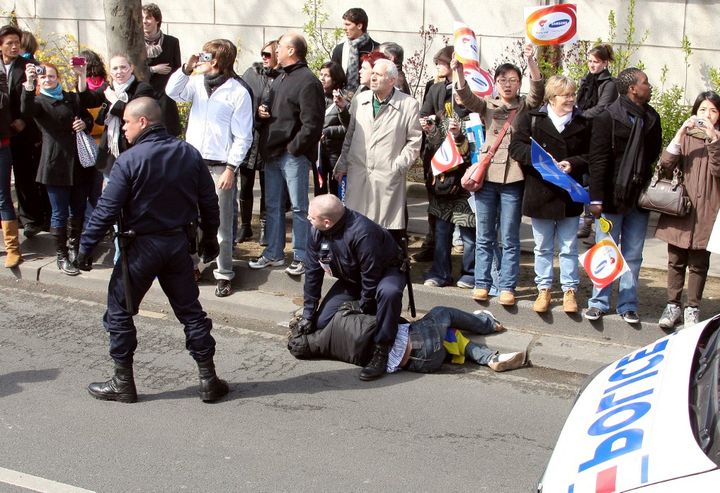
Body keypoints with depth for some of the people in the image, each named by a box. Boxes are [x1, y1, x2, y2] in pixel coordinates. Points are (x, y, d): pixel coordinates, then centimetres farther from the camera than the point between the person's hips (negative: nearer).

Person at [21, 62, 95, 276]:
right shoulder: (38, 101, 1)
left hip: (79, 161, 4)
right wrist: (29, 84, -37)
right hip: (56, 164, -4)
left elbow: (89, 117, 22)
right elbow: (26, 110, -22)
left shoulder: (72, 98, 14)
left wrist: (84, 123, -2)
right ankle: (62, 256, 13)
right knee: (60, 213, 1)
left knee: (78, 209, 14)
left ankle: (74, 248, 33)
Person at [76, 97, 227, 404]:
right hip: (179, 243, 5)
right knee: (190, 310, 14)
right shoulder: (190, 154, 1)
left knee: (119, 312, 10)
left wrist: (86, 247, -7)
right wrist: (210, 239, 18)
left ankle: (123, 382, 15)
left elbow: (107, 210, -16)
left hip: (142, 247, -5)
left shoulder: (129, 160, -15)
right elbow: (209, 203, 6)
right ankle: (208, 379, 15)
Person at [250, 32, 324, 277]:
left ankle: (301, 257, 7)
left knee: (299, 208, 0)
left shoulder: (307, 81, -13)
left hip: (293, 155, -9)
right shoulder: (280, 79, 16)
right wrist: (262, 112, 6)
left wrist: (293, 147, -17)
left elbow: (312, 124, -19)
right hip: (273, 154, 9)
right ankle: (273, 253, 24)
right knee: (273, 206, 14)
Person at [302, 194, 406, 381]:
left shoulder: (362, 232, -39)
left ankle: (380, 353, -28)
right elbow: (313, 273, -6)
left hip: (386, 271, -7)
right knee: (321, 322, -6)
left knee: (389, 292, -42)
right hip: (351, 278, 7)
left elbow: (371, 276, -30)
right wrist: (308, 314, -6)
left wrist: (364, 310, -18)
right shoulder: (316, 232, -16)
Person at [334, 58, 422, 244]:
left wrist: (398, 166, -7)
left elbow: (414, 141, 0)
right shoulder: (359, 100, 11)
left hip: (388, 178, -4)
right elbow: (349, 136, 16)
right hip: (358, 174, 4)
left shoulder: (409, 105, -2)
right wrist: (342, 166, 14)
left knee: (391, 229, -1)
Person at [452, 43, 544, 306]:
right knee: (484, 236, 8)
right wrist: (459, 72, -25)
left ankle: (507, 286, 6)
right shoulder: (487, 105, 10)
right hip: (487, 174, 2)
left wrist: (531, 60, -26)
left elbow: (537, 89, -11)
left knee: (509, 238, 2)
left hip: (513, 177, -2)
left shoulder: (525, 106, 7)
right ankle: (482, 283, 14)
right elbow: (466, 97, -7)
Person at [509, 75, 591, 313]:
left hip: (569, 195, 0)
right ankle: (544, 289, 23)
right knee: (543, 247, 12)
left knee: (569, 247, 8)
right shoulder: (531, 118, -2)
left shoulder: (583, 123, 1)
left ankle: (570, 290, 18)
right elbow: (516, 147, -7)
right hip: (540, 193, 0)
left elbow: (590, 155, 3)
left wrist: (573, 164, -15)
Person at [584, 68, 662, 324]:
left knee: (633, 256, 10)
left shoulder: (652, 118, 7)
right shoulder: (608, 117, -9)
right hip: (612, 197, -4)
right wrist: (596, 198, -14)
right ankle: (599, 302, 17)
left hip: (639, 198, 4)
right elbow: (598, 160, -11)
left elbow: (655, 156, 11)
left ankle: (628, 305, 19)